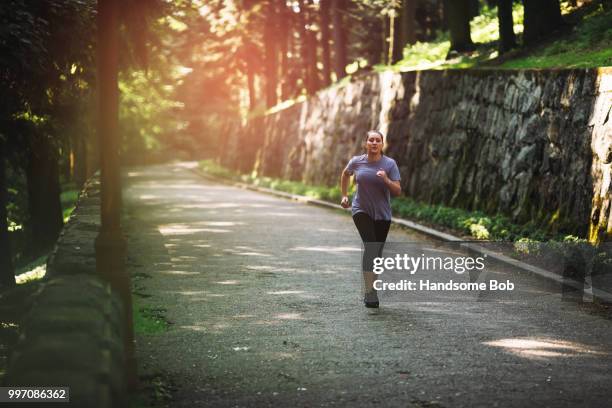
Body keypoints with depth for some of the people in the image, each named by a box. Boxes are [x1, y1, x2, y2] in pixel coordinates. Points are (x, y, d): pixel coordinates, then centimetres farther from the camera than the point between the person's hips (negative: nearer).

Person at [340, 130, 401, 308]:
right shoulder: (357, 162, -4)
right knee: (370, 245, -24)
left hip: (382, 215, 2)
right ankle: (370, 291, -27)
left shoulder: (390, 164, -7)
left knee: (376, 253, 9)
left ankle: (368, 289, 31)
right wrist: (344, 195, 17)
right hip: (361, 211, -2)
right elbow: (345, 174, 19)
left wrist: (386, 180, -27)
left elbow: (398, 191, -11)